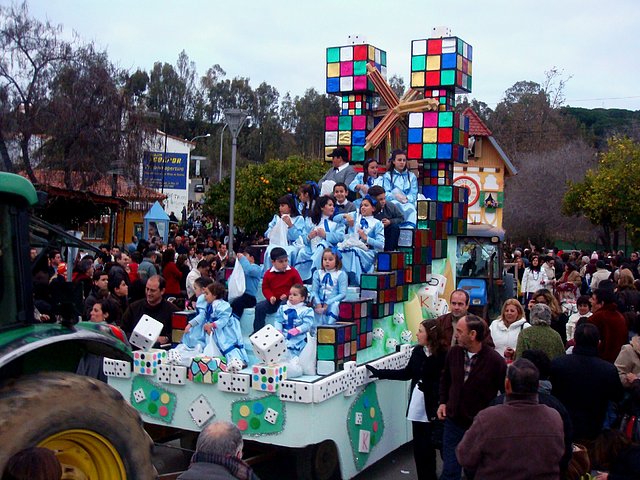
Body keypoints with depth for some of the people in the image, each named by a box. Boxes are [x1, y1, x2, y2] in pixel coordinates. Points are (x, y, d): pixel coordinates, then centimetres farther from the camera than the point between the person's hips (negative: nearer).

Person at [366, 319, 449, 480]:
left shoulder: (443, 354, -14)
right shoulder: (418, 351, 4)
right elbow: (407, 373, 15)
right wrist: (378, 373, 14)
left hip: (433, 407, -5)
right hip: (418, 406, 6)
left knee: (429, 446, 4)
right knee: (419, 447, 11)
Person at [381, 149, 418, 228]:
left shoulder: (412, 176, 23)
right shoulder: (387, 176, 18)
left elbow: (414, 194, 10)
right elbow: (386, 194, 3)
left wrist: (406, 198, -13)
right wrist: (396, 196, -18)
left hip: (408, 203, 2)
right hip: (392, 203, -2)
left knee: (411, 209, -34)